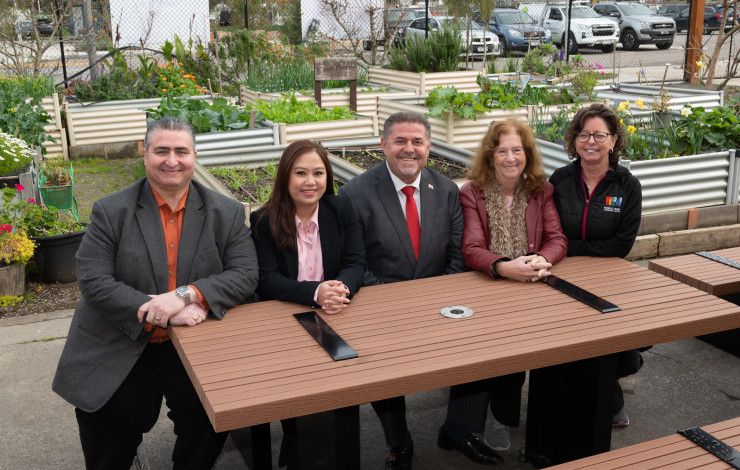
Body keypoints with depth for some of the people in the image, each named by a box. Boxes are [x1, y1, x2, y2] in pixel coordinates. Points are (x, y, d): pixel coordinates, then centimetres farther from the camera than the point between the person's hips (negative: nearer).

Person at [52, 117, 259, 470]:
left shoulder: (227, 213, -2)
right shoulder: (110, 212, -6)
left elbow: (245, 275, -8)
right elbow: (93, 281, -13)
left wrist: (185, 295, -25)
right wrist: (163, 314, -23)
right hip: (118, 353, 0)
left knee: (208, 437, -4)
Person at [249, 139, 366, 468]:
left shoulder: (342, 210, 2)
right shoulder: (264, 221, -5)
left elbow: (356, 263, -3)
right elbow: (267, 280, -13)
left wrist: (342, 288, -28)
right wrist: (315, 293, -30)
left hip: (335, 318, 2)